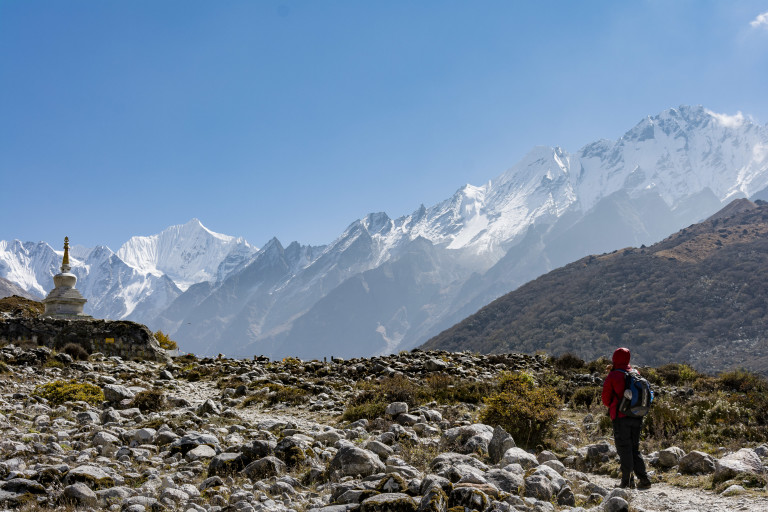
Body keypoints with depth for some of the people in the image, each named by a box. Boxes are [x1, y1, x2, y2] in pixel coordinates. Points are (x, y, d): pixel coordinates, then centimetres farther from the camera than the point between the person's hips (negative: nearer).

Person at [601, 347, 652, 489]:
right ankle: (644, 479, 7)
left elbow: (606, 399, 0)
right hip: (637, 417, 5)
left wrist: (612, 406, 19)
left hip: (621, 417, -5)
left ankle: (626, 482, -2)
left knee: (624, 449, 0)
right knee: (635, 448, 14)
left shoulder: (612, 376, -7)